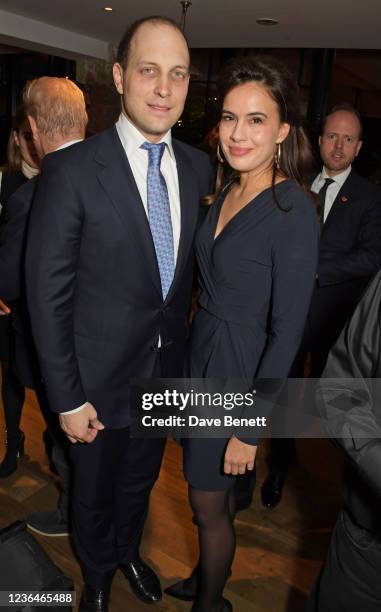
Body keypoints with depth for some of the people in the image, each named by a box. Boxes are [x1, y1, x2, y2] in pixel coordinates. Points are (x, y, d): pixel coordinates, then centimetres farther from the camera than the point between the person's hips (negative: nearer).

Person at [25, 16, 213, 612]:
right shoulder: (71, 170, -19)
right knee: (95, 490, 21)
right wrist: (68, 399, -14)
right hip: (102, 379, -4)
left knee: (141, 479, 27)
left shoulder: (198, 168, -3)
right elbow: (48, 294, -16)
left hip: (166, 370, 4)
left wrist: (183, 341, 5)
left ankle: (129, 552, 58)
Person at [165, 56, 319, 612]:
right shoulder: (227, 191, 3)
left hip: (241, 370, -7)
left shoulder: (294, 211, -21)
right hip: (200, 356, 7)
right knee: (213, 492, 25)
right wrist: (194, 352, 11)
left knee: (208, 503, 13)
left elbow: (288, 330, -20)